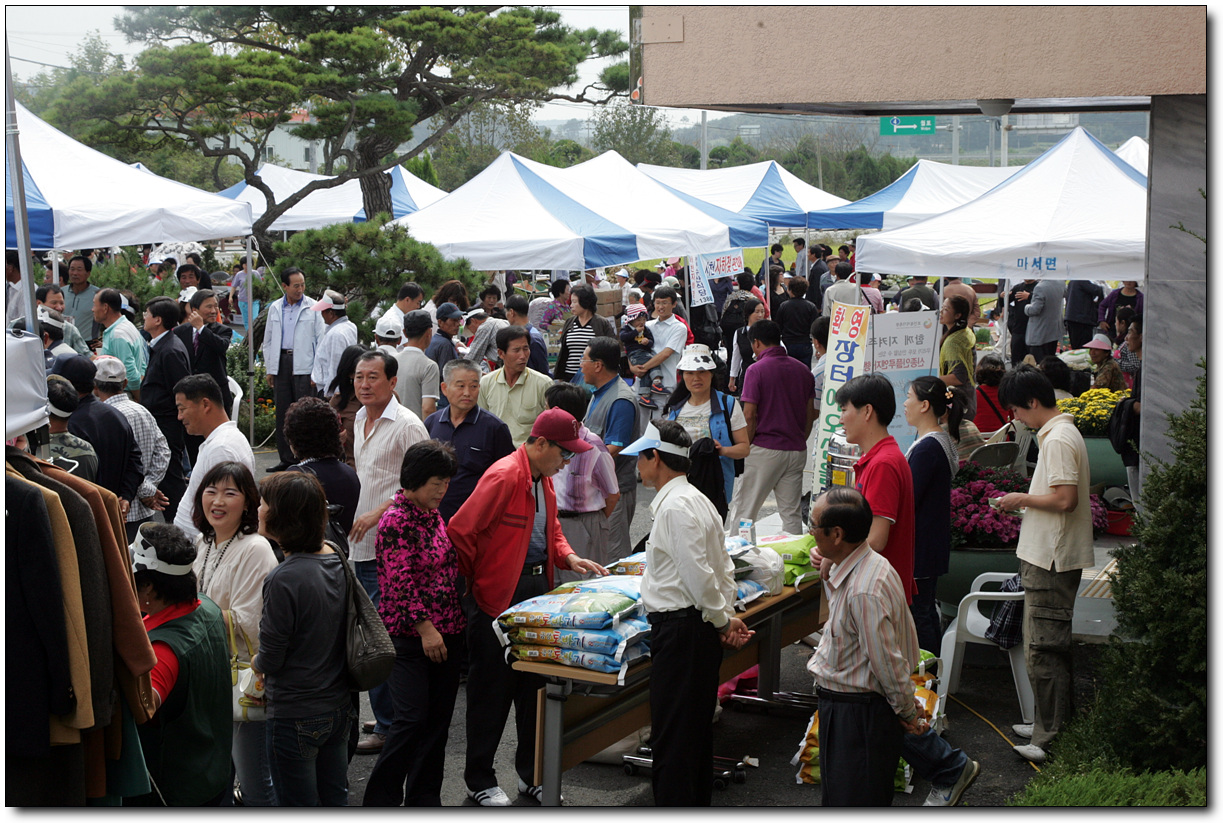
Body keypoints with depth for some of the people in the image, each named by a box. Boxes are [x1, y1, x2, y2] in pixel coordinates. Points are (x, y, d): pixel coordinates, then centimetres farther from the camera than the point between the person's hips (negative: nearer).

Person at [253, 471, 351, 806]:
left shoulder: (285, 580, -24)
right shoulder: (336, 561, -1)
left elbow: (270, 660, -17)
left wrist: (255, 662, 6)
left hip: (295, 716, -7)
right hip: (339, 707, 7)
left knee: (298, 805, 8)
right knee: (335, 799, 19)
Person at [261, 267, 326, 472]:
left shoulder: (313, 307, 0)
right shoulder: (275, 308, 12)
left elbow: (321, 340, -1)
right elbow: (268, 340, 18)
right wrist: (269, 369, 12)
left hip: (304, 366, -4)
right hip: (281, 364, 4)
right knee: (282, 413, 6)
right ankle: (286, 459, 14)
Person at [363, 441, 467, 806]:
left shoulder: (433, 515, 13)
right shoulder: (396, 521, -13)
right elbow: (400, 581, -17)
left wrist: (456, 623, 21)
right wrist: (425, 628, -18)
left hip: (448, 631, 8)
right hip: (408, 636, -8)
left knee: (438, 720, 9)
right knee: (412, 719, -9)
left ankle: (424, 797, 19)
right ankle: (380, 798, 5)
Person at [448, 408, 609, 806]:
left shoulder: (543, 480, 10)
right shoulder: (503, 476, -19)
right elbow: (460, 533, -19)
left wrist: (569, 558, 3)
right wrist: (473, 584, -9)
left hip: (536, 593, 8)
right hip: (498, 599, -8)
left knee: (534, 687, 15)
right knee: (491, 692, 4)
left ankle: (531, 773, 27)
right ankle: (479, 781, 18)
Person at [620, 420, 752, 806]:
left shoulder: (676, 505, -17)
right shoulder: (696, 499, 15)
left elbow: (697, 573, -22)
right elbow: (723, 567, 17)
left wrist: (722, 619, -10)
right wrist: (726, 616, 11)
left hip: (680, 629, -10)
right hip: (698, 628, 10)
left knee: (670, 736, -5)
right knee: (696, 728, 18)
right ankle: (698, 801, 28)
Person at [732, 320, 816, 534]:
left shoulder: (757, 370, -10)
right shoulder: (803, 370, 8)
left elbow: (749, 415, -13)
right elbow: (810, 414, 11)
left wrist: (745, 446, -1)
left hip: (765, 450, -5)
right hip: (797, 450, 5)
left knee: (744, 508, 5)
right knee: (792, 513, 8)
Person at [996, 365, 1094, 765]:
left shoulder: (1057, 440, -18)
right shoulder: (1064, 432, 14)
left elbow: (1065, 498, -25)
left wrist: (1022, 499, -12)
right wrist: (1026, 501, 15)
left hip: (1050, 561, -11)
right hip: (1053, 556, 11)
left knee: (1042, 651, -5)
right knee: (1053, 646, 17)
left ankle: (1052, 739, 0)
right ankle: (1053, 723, 27)